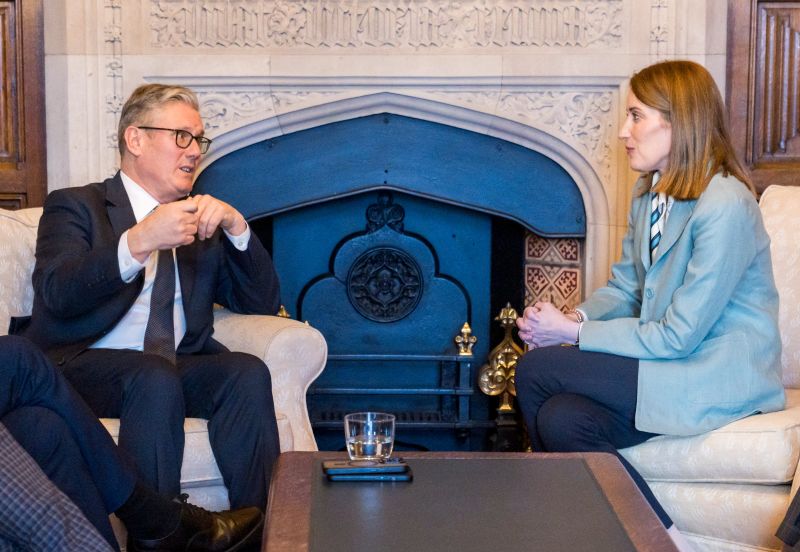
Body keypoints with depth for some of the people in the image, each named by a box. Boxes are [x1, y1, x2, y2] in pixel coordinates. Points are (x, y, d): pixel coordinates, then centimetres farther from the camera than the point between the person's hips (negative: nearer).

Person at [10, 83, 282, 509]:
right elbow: (56, 294, -11)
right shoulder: (75, 206, 9)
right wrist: (138, 242, -26)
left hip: (181, 368, 4)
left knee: (248, 373, -26)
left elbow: (263, 304, 15)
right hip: (84, 365, -4)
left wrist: (236, 227, -1)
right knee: (155, 376, -35)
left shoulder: (201, 219, 23)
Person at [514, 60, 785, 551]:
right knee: (560, 419, -19)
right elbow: (624, 288, 14)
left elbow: (678, 336, -21)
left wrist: (573, 333, -17)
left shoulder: (725, 206, -20)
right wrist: (577, 317, -8)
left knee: (536, 371, -18)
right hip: (669, 361, 8)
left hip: (720, 377, -7)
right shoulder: (650, 193, 9)